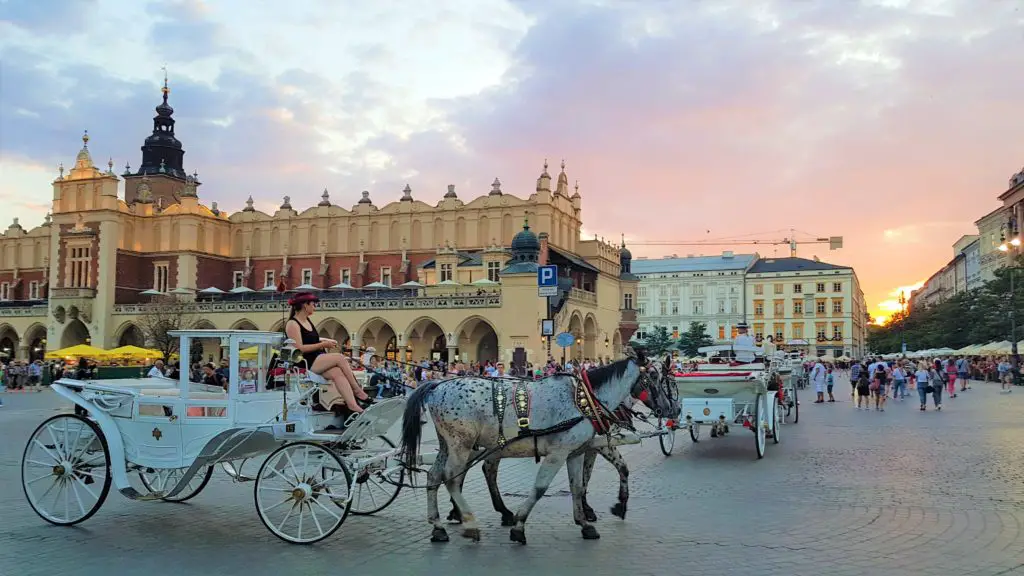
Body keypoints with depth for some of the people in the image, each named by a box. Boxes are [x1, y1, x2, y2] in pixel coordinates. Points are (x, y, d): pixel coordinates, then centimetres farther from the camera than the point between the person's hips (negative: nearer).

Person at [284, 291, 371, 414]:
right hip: (305, 363, -8)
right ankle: (358, 392, -16)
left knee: (337, 373, -21)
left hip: (318, 360, 8)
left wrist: (325, 340, 14)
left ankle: (353, 406, -34)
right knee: (340, 358, -22)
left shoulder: (307, 321, 19)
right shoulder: (292, 324, -8)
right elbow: (299, 348, -18)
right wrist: (322, 344, -14)